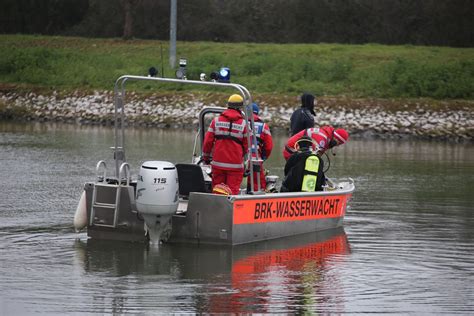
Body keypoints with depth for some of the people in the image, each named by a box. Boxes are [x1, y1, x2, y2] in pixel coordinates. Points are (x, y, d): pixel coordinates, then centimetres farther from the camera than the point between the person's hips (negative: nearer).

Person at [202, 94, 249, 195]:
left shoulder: (216, 121, 3)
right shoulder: (243, 123, -3)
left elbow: (208, 141, 4)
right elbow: (247, 145, 2)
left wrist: (206, 157, 18)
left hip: (218, 163, 2)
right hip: (235, 163, -2)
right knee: (233, 190, -2)